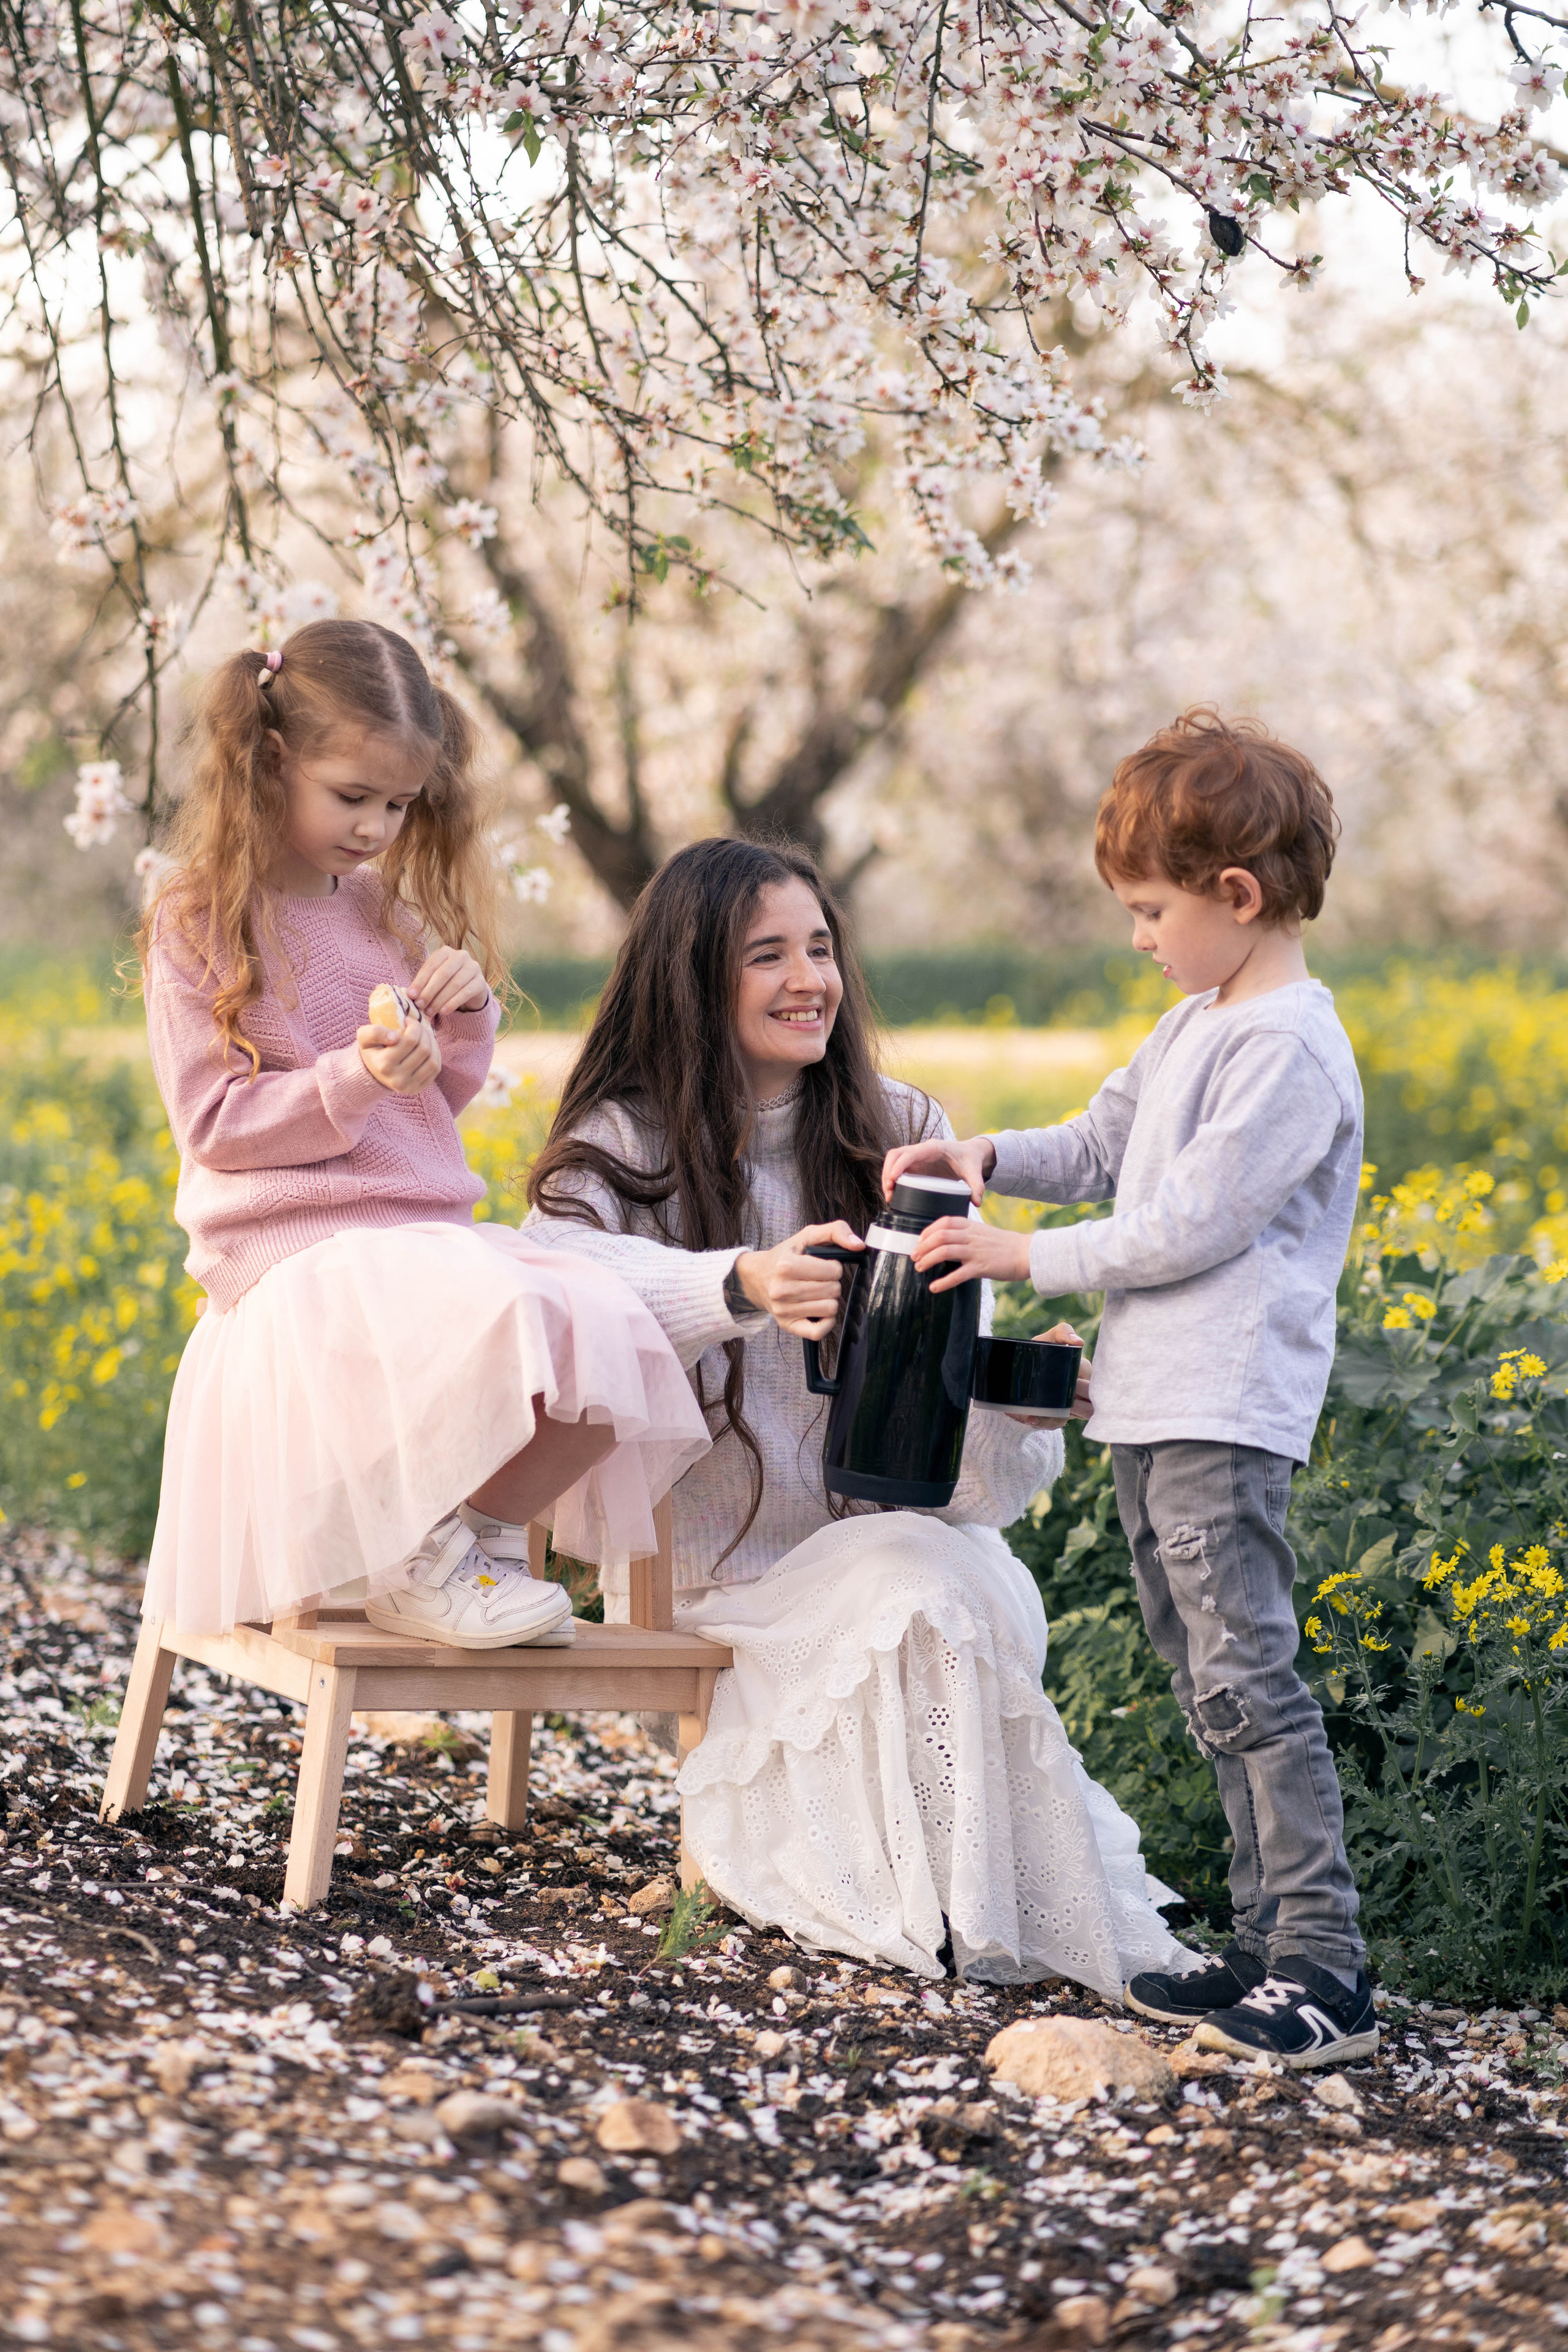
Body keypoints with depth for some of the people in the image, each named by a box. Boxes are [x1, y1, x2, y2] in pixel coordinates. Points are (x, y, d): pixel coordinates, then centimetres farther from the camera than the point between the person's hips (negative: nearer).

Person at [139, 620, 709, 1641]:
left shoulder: (388, 913, 16)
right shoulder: (199, 925, -2)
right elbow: (215, 1125, -7)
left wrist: (470, 1014, 2)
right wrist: (355, 1078, -20)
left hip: (430, 1232, 6)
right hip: (297, 1246, -6)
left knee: (617, 1338, -19)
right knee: (501, 1328, -34)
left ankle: (483, 1536, 0)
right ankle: (423, 1566, -12)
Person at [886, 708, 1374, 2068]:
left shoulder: (1289, 1050, -15)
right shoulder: (1199, 1028, 17)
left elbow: (1190, 1225, -18)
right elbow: (1100, 1149, 23)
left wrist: (1030, 1259, -11)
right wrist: (988, 1162, 6)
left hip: (1225, 1417, -10)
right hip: (1152, 1407, 10)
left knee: (1246, 1679, -12)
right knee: (1209, 1686, 12)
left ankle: (1329, 1974, -10)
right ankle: (1272, 1943, 17)